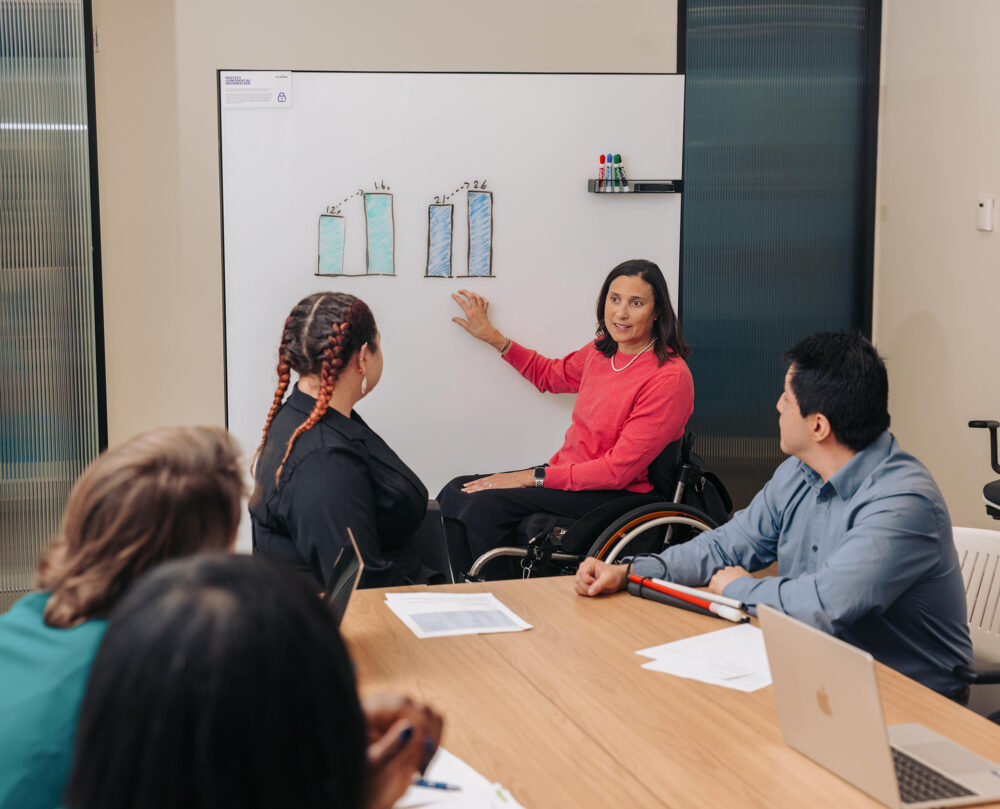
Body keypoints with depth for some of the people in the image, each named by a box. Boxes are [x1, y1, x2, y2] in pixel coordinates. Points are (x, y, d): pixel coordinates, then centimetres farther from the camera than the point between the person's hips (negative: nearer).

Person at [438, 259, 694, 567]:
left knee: (485, 504, -25)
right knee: (456, 492, -6)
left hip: (618, 495, -8)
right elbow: (551, 375, 30)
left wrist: (535, 477, -18)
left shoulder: (670, 377, -18)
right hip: (570, 471, 8)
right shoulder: (601, 350, 6)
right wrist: (493, 337, 23)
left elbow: (618, 470, -19)